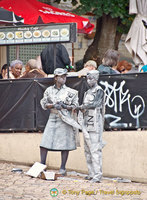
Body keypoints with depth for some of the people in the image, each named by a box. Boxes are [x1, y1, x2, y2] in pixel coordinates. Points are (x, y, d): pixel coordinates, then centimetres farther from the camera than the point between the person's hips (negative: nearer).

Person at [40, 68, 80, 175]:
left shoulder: (69, 92, 1)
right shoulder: (49, 90, 8)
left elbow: (75, 106, 3)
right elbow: (44, 104, 8)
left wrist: (65, 107, -15)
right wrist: (53, 105, -11)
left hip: (65, 119, -2)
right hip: (52, 118, 2)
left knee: (64, 143, -1)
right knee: (44, 142, -3)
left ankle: (63, 168, 9)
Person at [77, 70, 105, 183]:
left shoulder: (99, 91, -5)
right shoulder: (88, 92, 20)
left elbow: (95, 103, -20)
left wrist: (82, 107, -23)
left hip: (95, 123, -9)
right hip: (86, 123, 9)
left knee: (95, 149, -13)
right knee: (87, 149, 9)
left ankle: (97, 175, -15)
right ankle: (91, 173, 14)